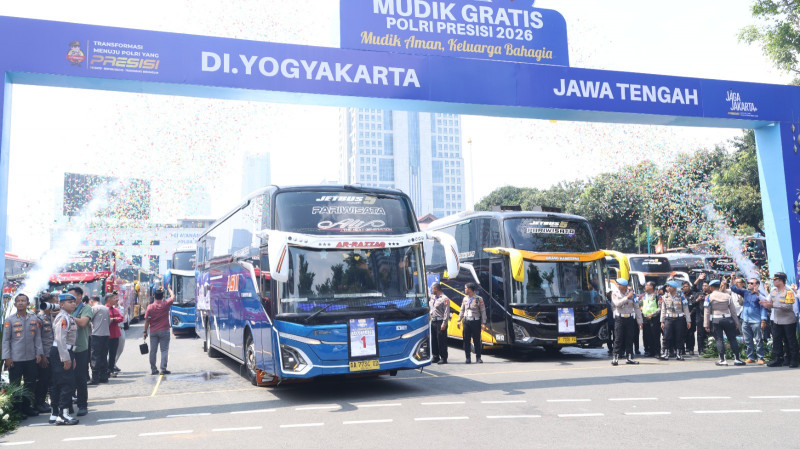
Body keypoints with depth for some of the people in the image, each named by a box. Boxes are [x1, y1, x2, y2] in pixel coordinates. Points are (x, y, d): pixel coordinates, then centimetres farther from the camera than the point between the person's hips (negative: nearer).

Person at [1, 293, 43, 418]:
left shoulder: (34, 319, 7)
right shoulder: (9, 320, -2)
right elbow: (5, 340, -1)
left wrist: (39, 353, 3)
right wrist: (7, 357, -6)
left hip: (31, 358, 3)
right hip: (15, 359, -3)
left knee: (30, 384, 9)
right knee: (15, 386, 4)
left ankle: (26, 407, 22)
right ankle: (16, 409, 15)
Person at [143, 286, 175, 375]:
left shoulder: (150, 307, -4)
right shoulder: (166, 304, -7)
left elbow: (147, 321, -2)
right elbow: (173, 297, 13)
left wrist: (145, 332, 7)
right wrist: (169, 289, 31)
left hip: (153, 332, 2)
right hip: (164, 331, -2)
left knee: (153, 351, 8)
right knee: (164, 350, 1)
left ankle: (153, 369, 12)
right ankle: (163, 369, -3)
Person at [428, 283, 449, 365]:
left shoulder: (444, 299, -10)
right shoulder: (432, 297, 14)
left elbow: (446, 312, -14)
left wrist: (444, 324, -18)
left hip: (440, 322, -8)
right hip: (433, 321, 8)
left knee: (441, 341, -4)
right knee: (433, 340, 12)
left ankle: (443, 358, 2)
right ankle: (436, 357, 21)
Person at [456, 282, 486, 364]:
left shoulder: (479, 299, -4)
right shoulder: (465, 299, 10)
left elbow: (483, 311, -4)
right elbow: (462, 310, 17)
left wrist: (483, 323, -9)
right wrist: (459, 320, 11)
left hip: (475, 321, -4)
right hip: (466, 321, 4)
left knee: (476, 340, 0)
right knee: (466, 340, 2)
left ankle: (478, 357, 9)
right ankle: (468, 358, 8)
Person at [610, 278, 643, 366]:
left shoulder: (631, 293, 5)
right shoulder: (615, 293, 2)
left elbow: (637, 307, 7)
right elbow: (617, 303, -16)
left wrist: (639, 321, 5)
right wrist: (627, 297, -17)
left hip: (630, 318, 2)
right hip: (619, 318, -2)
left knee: (629, 338, 5)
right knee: (618, 338, -4)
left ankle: (630, 357, 12)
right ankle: (615, 358, -2)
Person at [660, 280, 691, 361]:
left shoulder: (681, 296, -1)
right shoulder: (665, 297, 6)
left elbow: (686, 309, 3)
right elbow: (663, 310, 11)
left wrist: (688, 321, 0)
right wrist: (662, 321, 8)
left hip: (679, 319, -2)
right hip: (668, 319, 2)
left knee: (679, 337, 3)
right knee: (667, 336, -6)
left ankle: (679, 353, 13)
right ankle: (666, 353, -2)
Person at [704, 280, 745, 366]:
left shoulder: (709, 297, -2)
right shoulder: (727, 296, 5)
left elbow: (706, 312, -3)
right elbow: (733, 310, 7)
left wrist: (706, 325, 0)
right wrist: (736, 322, 13)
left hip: (716, 320, -2)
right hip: (728, 319, 2)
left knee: (719, 340, 1)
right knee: (732, 339, 9)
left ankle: (722, 360, 0)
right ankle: (737, 359, 11)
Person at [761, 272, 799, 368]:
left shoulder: (788, 292, -13)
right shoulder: (773, 291, 9)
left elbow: (788, 306, -23)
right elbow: (769, 302, 12)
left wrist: (773, 305, -27)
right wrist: (766, 304, -12)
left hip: (788, 321, -7)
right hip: (776, 321, 7)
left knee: (791, 342, 3)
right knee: (776, 341, 7)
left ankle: (793, 360, 11)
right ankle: (778, 359, 14)